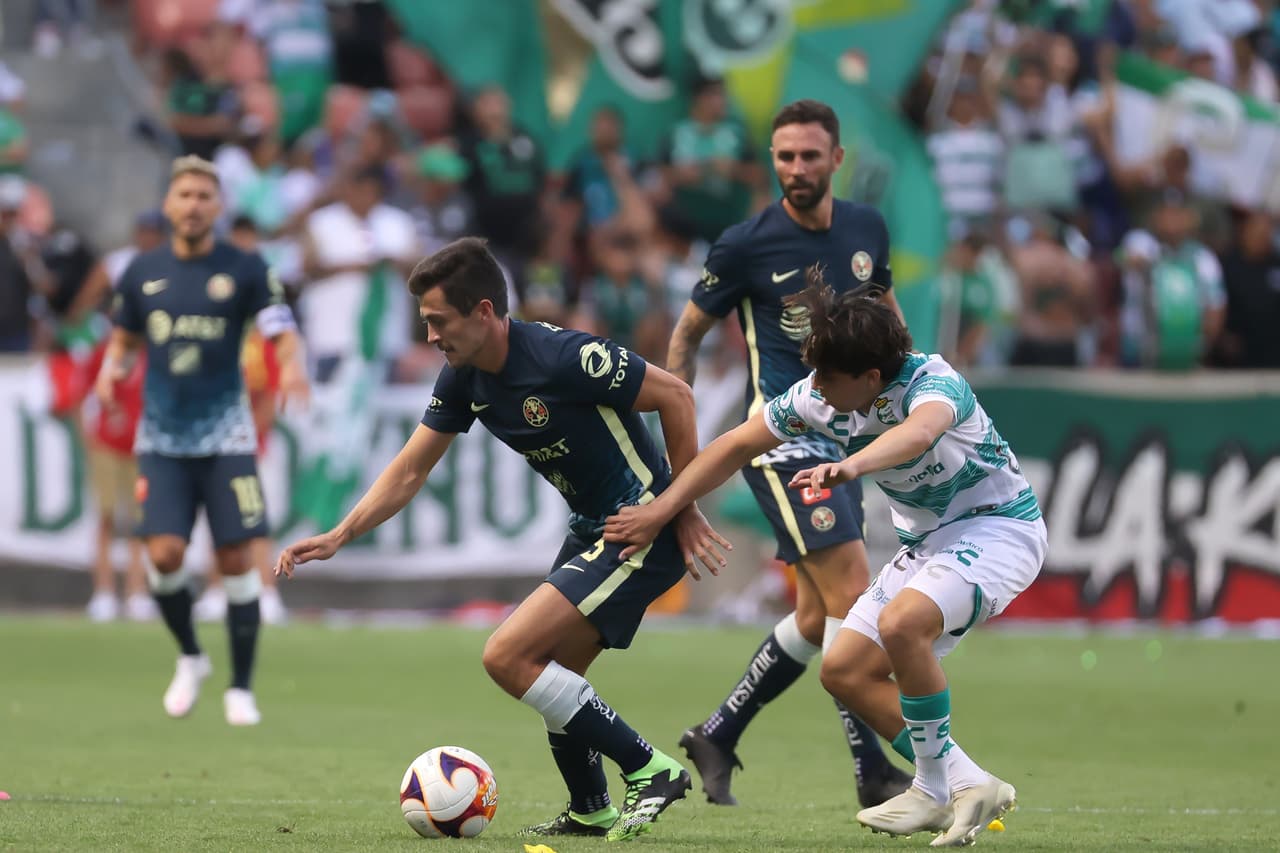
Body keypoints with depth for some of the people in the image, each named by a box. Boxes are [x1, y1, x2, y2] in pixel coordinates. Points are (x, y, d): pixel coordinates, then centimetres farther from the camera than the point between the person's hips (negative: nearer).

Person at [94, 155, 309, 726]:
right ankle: (189, 656, 14)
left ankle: (241, 687, 9)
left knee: (234, 561, -4)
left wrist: (292, 367, -29)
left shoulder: (243, 270, -2)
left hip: (225, 437, -1)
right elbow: (124, 338, 18)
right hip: (162, 438, 1)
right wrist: (111, 369, -3)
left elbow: (282, 331, -7)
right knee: (164, 554, -13)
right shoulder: (142, 272, 6)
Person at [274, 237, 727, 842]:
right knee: (550, 677, 15)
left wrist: (682, 508, -12)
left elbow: (675, 395, -17)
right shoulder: (464, 380, 2)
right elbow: (410, 472, 10)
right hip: (593, 528, 9)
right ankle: (590, 811, 32)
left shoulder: (562, 357, -24)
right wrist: (338, 537, -1)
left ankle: (648, 770, -7)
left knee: (509, 656, -15)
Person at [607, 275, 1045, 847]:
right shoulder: (820, 397, -8)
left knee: (902, 623, -33)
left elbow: (919, 432, -54)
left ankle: (937, 790, -18)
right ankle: (968, 787, 4)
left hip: (998, 526, -9)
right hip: (926, 541, 9)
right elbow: (738, 445, 5)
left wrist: (849, 466, -73)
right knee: (845, 672, 0)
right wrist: (661, 510, 2)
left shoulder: (933, 382, -29)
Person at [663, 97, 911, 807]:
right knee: (850, 593, -17)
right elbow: (687, 333, 3)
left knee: (818, 617, 9)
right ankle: (871, 770, -13)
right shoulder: (745, 245, -8)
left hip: (842, 436, 7)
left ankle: (716, 737, 22)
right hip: (781, 435, -7)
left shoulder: (866, 229, 7)